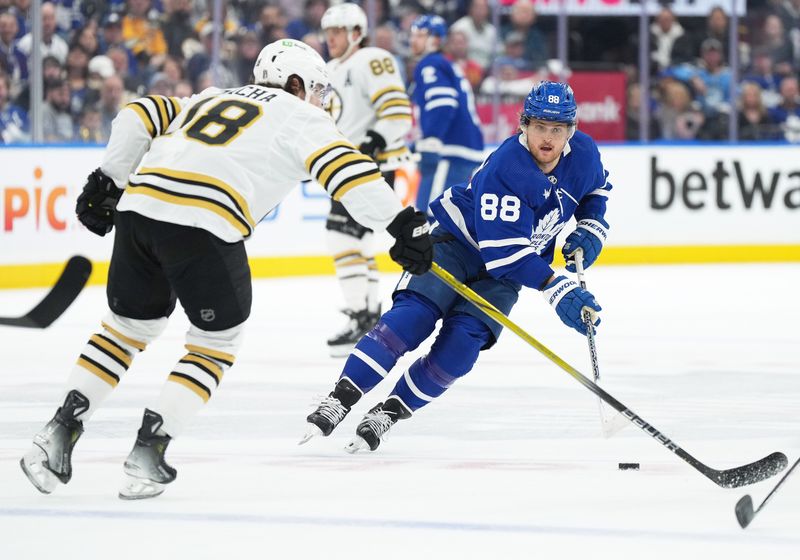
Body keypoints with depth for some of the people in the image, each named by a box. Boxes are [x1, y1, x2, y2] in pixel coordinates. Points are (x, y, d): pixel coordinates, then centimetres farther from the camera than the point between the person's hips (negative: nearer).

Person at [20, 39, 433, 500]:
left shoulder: (212, 100, 32)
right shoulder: (300, 117, 14)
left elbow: (141, 116, 23)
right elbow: (345, 168, -1)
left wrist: (107, 182, 27)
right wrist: (401, 224, -4)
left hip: (138, 206, 6)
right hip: (205, 226, -6)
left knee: (129, 327, 23)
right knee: (216, 341, 12)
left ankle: (60, 432, 14)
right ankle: (149, 450, 1)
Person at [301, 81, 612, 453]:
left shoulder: (583, 153, -11)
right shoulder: (506, 168, -32)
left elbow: (596, 189, 15)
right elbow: (505, 251, -35)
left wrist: (589, 230, -3)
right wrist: (559, 290, -41)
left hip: (507, 269, 5)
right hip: (458, 239, -5)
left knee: (462, 341, -18)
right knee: (416, 313, -27)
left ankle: (391, 412, -9)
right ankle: (341, 398, -27)